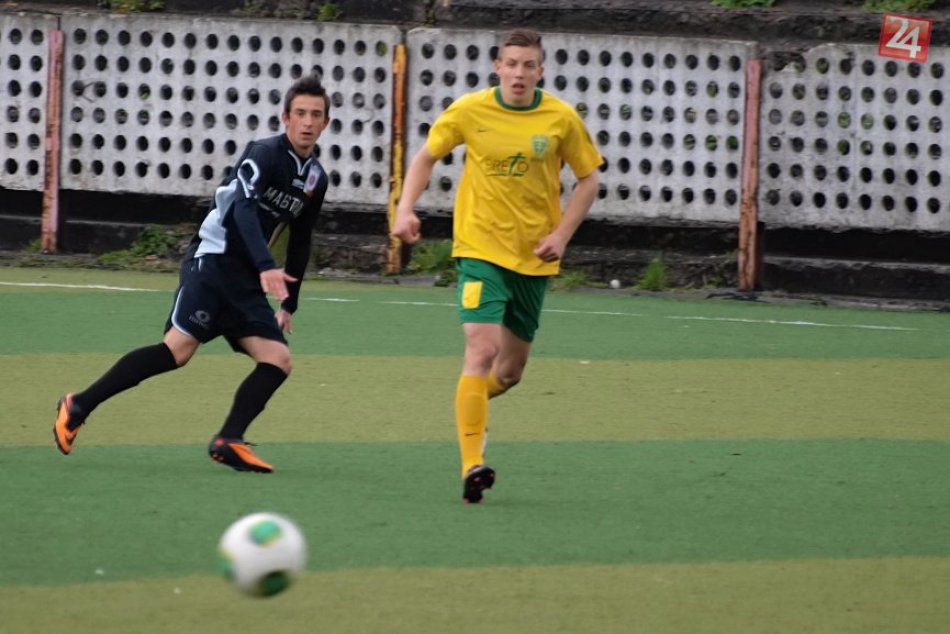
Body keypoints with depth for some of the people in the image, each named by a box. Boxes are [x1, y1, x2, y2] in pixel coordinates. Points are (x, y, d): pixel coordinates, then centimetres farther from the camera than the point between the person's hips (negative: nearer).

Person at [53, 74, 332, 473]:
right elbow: (243, 208, -28)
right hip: (212, 260, -8)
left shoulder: (315, 178, 13)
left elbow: (299, 243, 26)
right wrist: (266, 268, -41)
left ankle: (228, 441, -9)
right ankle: (78, 407, -12)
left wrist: (289, 303, 27)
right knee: (179, 348, -20)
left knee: (278, 359, -8)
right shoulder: (265, 154, -11)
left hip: (247, 280, 8)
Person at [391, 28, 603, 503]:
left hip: (534, 257, 3)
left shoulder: (561, 119, -5)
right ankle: (472, 466, -23)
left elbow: (588, 179, 6)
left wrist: (561, 234, -6)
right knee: (482, 349, -21)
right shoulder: (469, 111, -6)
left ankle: (469, 404, 47)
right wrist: (406, 209, -5)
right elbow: (426, 157, 9)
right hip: (480, 248, -3)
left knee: (510, 370, 13)